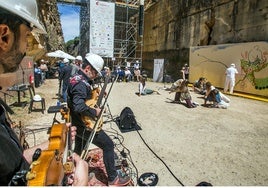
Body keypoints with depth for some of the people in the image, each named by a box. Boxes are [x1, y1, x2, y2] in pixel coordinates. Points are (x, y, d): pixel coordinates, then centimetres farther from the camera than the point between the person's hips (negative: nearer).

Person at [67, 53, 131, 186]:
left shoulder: (76, 78, 7)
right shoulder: (81, 84, -26)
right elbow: (79, 107, -39)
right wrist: (94, 112, -24)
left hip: (77, 124, 10)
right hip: (85, 125, -10)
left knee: (79, 149, 26)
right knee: (108, 145, -1)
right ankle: (113, 179, 10)